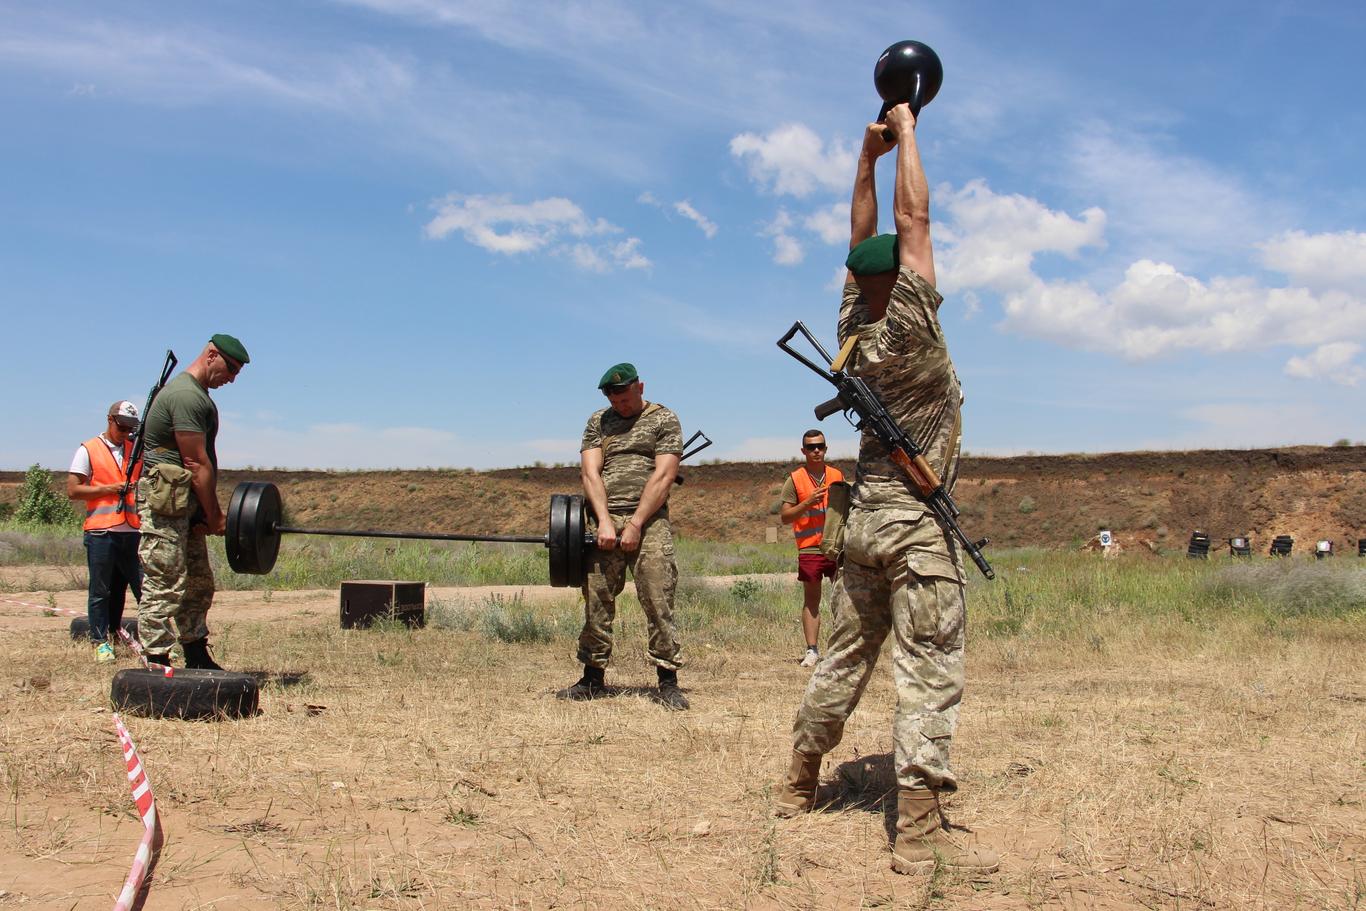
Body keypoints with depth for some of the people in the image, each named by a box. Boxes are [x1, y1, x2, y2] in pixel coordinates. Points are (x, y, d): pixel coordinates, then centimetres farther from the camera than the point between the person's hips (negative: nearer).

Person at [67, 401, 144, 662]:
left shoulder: (137, 450, 15)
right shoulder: (89, 450, 4)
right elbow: (72, 490, -1)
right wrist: (107, 489, -10)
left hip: (133, 530, 3)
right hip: (101, 532, -3)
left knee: (145, 586, 1)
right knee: (101, 591, 3)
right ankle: (101, 642, 10)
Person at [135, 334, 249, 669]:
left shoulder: (196, 394, 17)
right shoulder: (186, 396, -16)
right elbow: (197, 464, -18)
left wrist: (208, 515, 8)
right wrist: (215, 516, -12)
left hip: (185, 505, 11)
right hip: (165, 503, -11)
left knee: (199, 584, 15)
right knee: (165, 586, -8)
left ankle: (197, 659, 23)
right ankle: (157, 663, -4)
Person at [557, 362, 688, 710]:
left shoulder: (664, 420, 6)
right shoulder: (598, 422, 16)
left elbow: (663, 477, -4)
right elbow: (590, 473, 6)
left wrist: (635, 525, -11)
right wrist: (604, 521, -8)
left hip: (648, 521, -3)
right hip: (604, 521, 3)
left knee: (658, 600, -8)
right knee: (596, 600, 2)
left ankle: (668, 683, -5)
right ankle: (592, 678, 12)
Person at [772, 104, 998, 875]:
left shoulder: (854, 328, 4)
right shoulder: (910, 328, -13)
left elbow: (865, 241, 16)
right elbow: (914, 220, -8)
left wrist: (868, 156, 20)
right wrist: (906, 133, 4)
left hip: (865, 517, 7)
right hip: (917, 523, -7)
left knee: (846, 655, 15)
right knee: (930, 669, -6)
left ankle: (801, 784, 25)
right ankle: (921, 830, -7)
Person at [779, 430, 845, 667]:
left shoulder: (838, 476, 11)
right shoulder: (794, 480, 2)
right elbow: (784, 517, -1)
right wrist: (807, 503, -13)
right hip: (809, 549, -2)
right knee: (811, 600, 2)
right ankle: (812, 650, 4)